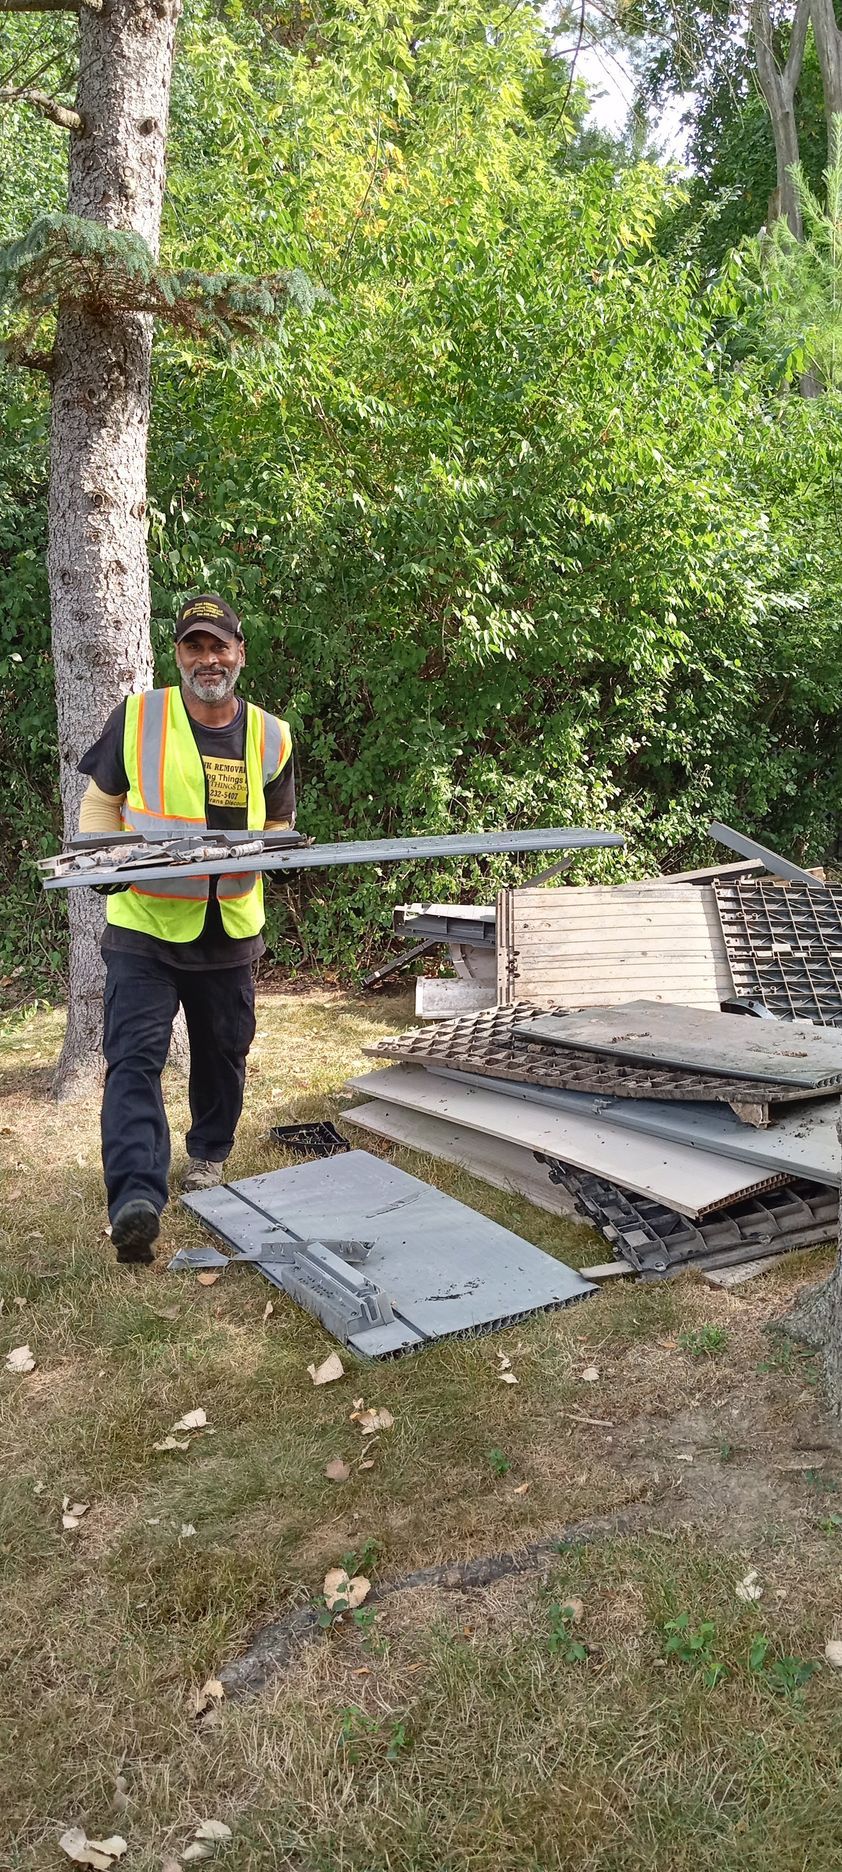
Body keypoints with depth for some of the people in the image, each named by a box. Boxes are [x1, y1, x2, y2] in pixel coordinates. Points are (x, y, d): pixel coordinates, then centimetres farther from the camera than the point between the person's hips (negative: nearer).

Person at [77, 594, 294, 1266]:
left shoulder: (270, 735, 3)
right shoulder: (137, 718, -3)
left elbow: (280, 826, 13)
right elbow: (100, 804, 6)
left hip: (231, 929, 3)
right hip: (144, 926, -3)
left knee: (222, 1055, 16)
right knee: (135, 1057, -14)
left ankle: (209, 1156, 40)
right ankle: (136, 1199, -19)